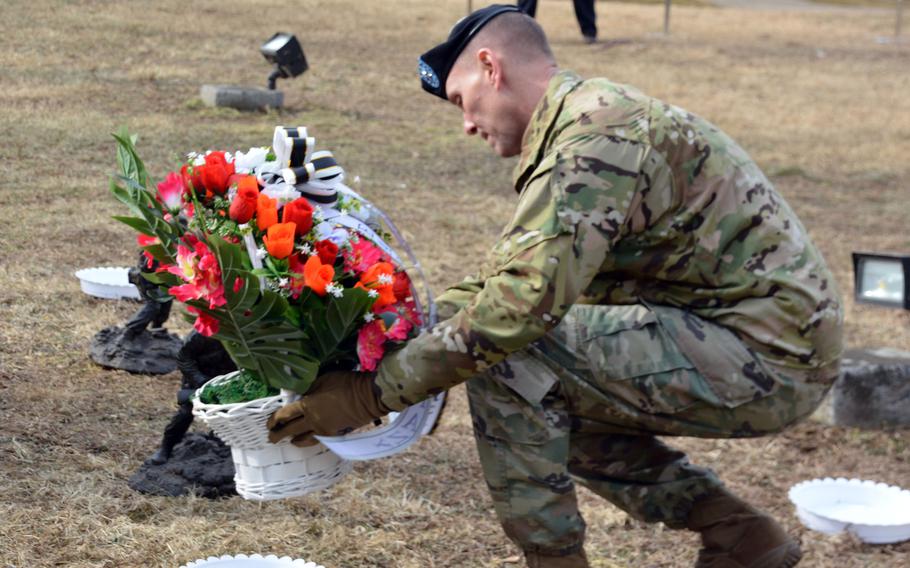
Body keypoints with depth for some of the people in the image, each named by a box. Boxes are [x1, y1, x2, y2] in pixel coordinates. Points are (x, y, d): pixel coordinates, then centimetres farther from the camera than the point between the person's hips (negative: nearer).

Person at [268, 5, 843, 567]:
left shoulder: (595, 130, -17)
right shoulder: (594, 118, 16)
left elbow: (520, 302, -27)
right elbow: (504, 276, 19)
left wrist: (373, 393, -21)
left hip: (768, 352, -10)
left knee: (511, 358, -16)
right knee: (546, 404, 17)